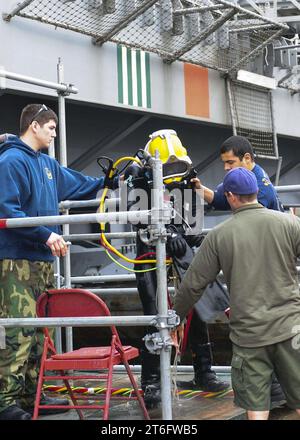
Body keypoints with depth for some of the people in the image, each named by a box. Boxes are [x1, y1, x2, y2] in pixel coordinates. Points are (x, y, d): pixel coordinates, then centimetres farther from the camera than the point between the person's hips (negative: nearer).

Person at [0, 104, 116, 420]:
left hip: (42, 259, 10)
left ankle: (31, 393, 21)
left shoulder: (46, 164, 17)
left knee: (37, 330, 13)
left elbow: (76, 183, 35)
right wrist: (46, 234, -23)